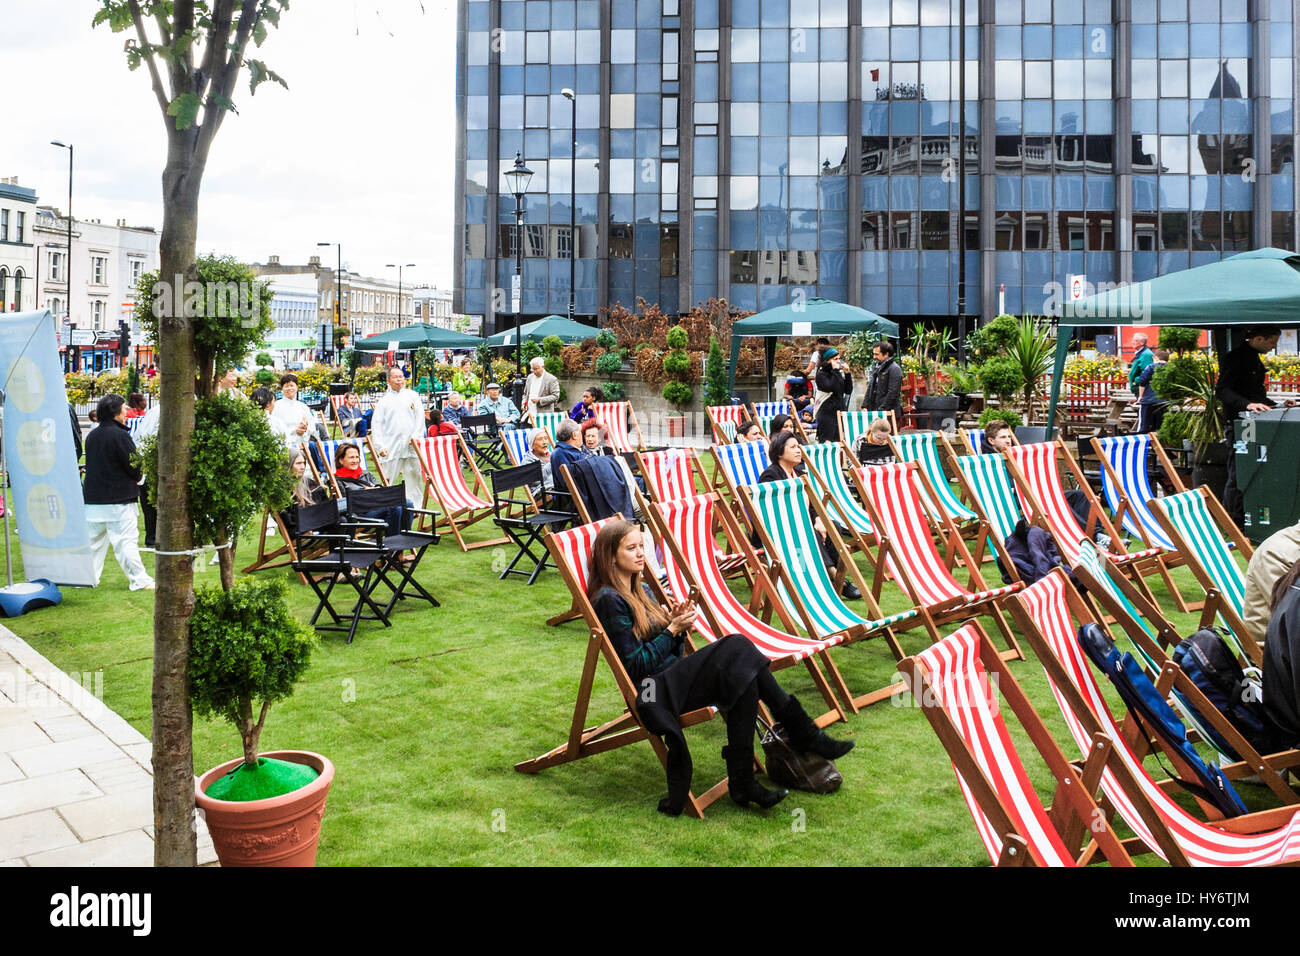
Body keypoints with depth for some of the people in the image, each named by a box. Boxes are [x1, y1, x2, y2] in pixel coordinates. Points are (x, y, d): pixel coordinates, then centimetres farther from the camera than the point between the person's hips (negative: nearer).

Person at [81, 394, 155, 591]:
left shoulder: (91, 436, 8)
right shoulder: (120, 435, -14)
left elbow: (90, 465, 16)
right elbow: (134, 466, -13)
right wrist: (136, 478, 9)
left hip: (93, 498, 7)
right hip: (118, 499, -7)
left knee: (94, 539, 15)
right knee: (125, 541, -4)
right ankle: (139, 580, 0)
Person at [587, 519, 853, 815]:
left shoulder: (642, 590, 18)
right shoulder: (609, 600, -8)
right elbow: (635, 665, -12)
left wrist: (678, 623, 0)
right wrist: (672, 629, -11)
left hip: (675, 677, 8)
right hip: (654, 689, -8)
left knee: (743, 673, -21)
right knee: (736, 648, -25)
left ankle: (742, 781, -22)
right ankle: (806, 736, -20)